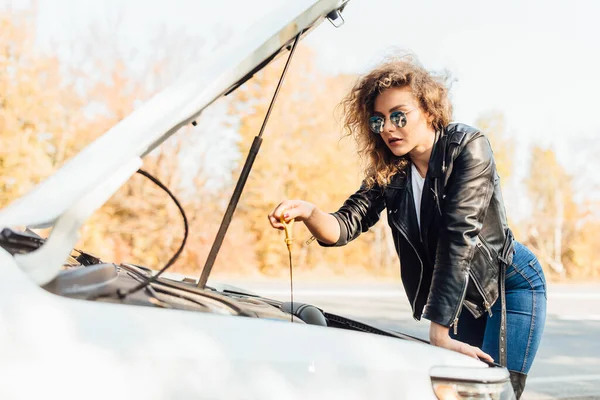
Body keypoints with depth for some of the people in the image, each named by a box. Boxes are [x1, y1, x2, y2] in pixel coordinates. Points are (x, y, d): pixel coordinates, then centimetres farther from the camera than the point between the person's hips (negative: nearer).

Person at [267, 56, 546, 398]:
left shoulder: (468, 147, -23)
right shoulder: (388, 171, -6)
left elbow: (458, 236, -30)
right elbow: (345, 226, -12)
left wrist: (438, 331, -34)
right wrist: (309, 213, -38)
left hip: (510, 284, -5)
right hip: (462, 297, 5)